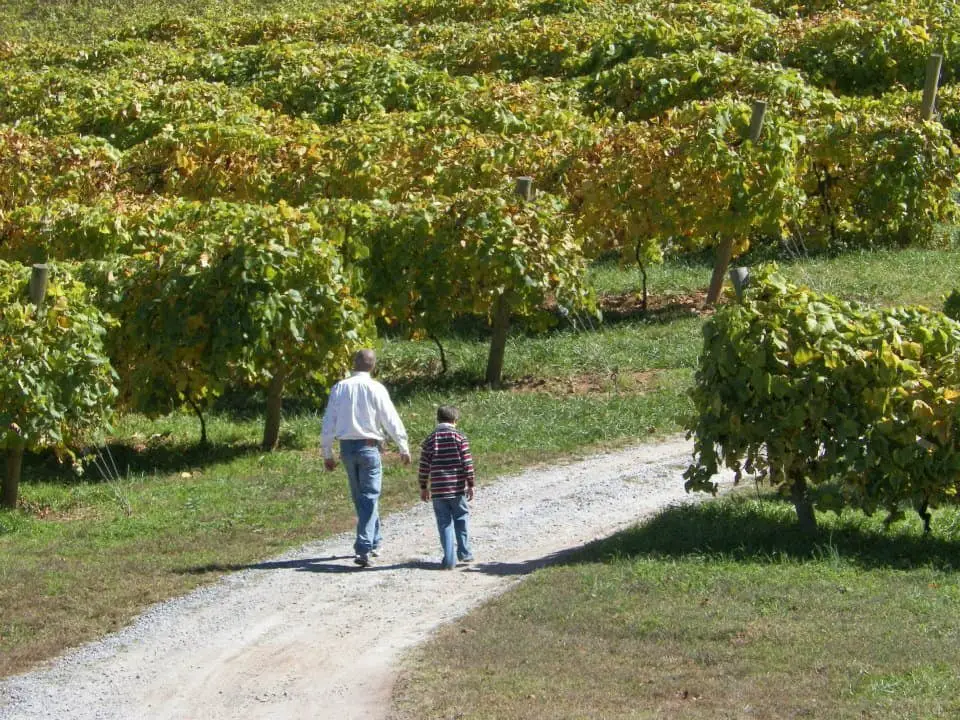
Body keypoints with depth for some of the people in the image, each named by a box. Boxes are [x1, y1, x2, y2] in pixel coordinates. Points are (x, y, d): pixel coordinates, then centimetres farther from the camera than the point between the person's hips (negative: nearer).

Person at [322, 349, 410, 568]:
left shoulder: (339, 388, 2)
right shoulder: (375, 389, -9)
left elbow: (328, 422, 5)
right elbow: (391, 420, -7)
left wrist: (327, 453, 13)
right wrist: (404, 448, 4)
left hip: (347, 447, 4)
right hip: (369, 447, -4)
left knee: (360, 497, 17)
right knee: (369, 498, -2)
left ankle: (374, 542, 28)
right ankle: (364, 549, -11)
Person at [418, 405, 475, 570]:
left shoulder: (430, 440, 2)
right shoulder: (460, 437, -4)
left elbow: (424, 467, 2)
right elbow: (467, 463, -7)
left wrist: (424, 488, 13)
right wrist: (470, 485, 1)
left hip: (438, 490, 1)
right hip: (458, 488, -1)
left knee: (445, 524, 4)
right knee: (461, 520, 16)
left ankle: (449, 560, 1)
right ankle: (464, 553, 19)